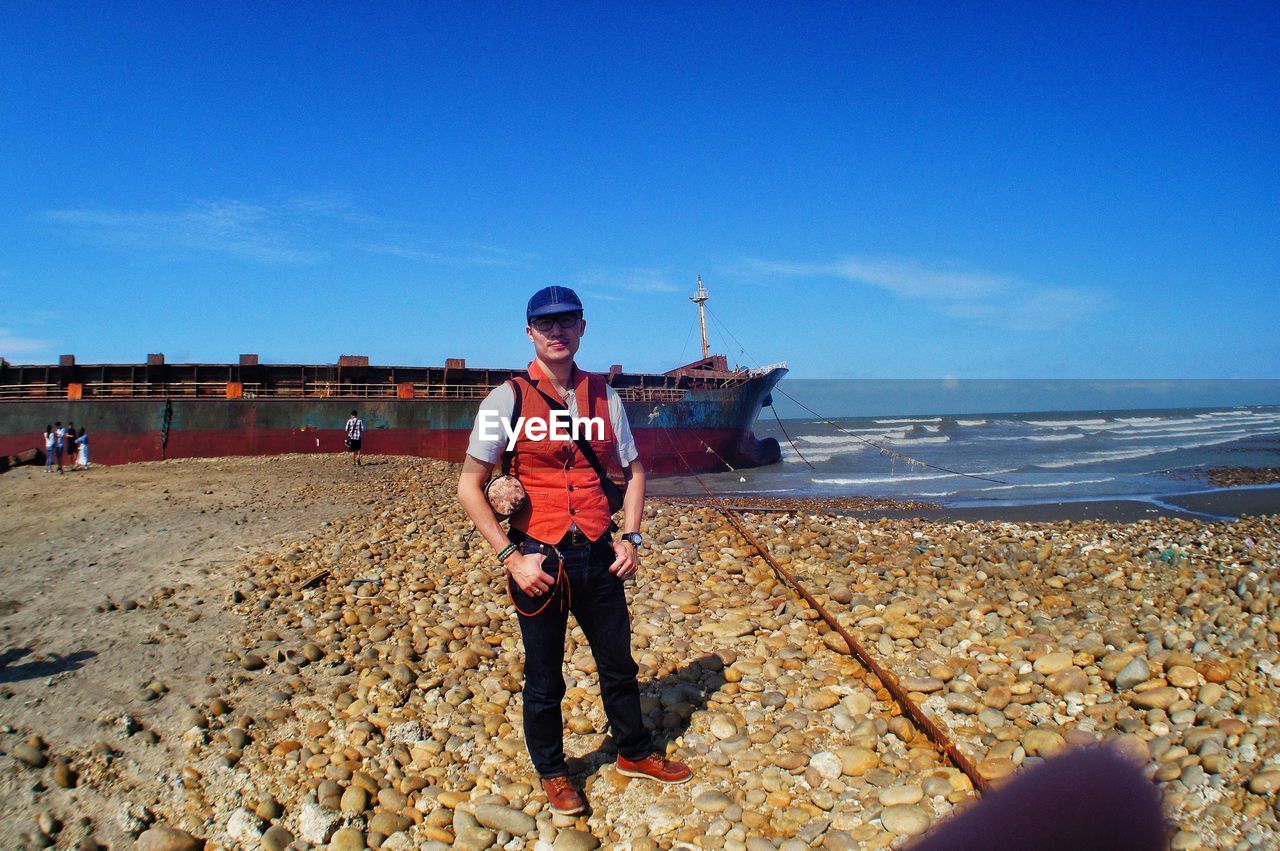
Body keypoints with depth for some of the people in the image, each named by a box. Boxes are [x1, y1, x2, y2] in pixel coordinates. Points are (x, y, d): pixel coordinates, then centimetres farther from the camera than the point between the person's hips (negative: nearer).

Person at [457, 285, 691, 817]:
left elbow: (633, 469, 14)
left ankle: (634, 752, 41)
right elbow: (469, 486, -8)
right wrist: (511, 557, -13)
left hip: (599, 556, 4)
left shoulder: (603, 395, 3)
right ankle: (552, 773, 34)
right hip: (541, 560, -3)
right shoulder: (509, 398, -8)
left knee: (619, 664, 18)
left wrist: (630, 538, 3)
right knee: (544, 679, 11)